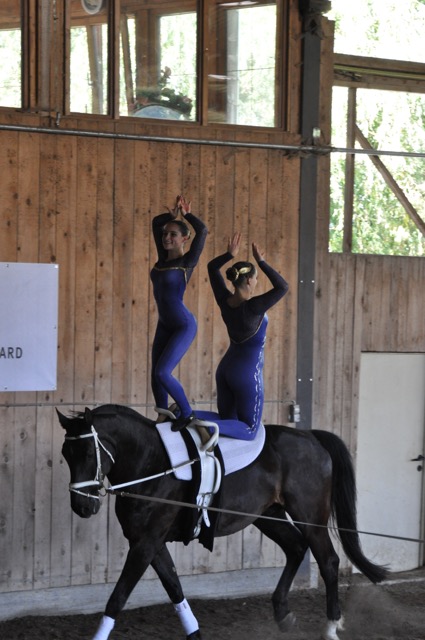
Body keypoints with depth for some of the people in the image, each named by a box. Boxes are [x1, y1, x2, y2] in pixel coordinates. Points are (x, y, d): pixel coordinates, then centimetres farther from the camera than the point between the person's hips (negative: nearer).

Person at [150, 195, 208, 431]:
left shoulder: (187, 262, -13)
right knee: (156, 375, 8)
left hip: (183, 326, -8)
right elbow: (156, 223, 14)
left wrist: (186, 214, -11)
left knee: (162, 373, -15)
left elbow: (202, 231, -25)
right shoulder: (163, 258, 5)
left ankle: (187, 413, 1)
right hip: (164, 325, 8)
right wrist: (173, 214, 0)